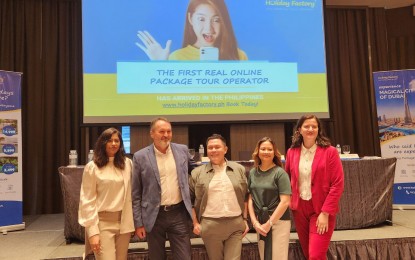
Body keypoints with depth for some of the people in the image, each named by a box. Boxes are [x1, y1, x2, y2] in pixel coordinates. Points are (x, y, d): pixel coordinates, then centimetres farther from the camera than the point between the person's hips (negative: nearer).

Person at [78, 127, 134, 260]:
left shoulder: (127, 163, 4)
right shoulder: (92, 167, -4)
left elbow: (131, 193, 6)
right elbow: (87, 201, -4)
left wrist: (133, 221, 2)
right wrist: (92, 231, -10)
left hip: (124, 221, 3)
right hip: (103, 222, -3)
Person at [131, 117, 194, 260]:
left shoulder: (182, 150, 2)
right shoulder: (140, 156, -5)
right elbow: (136, 194, -2)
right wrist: (138, 222, -4)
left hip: (179, 213, 2)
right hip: (154, 216, -1)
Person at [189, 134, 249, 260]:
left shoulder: (239, 169, 6)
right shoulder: (197, 173, 1)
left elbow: (245, 197, 9)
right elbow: (190, 200, 4)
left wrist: (245, 219, 5)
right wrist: (195, 223, -1)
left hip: (235, 224, 1)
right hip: (210, 225, 0)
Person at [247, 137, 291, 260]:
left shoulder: (280, 173, -10)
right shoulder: (252, 173, 4)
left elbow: (285, 202, -13)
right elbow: (250, 198, 6)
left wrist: (269, 223, -13)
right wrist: (255, 222, -4)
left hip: (278, 220, -4)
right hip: (260, 222, 4)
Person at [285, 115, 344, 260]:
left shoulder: (330, 151, -9)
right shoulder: (292, 152, 3)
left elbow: (337, 185, -11)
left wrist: (325, 213, -15)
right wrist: (290, 202, 4)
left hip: (322, 210, -4)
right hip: (299, 208, 4)